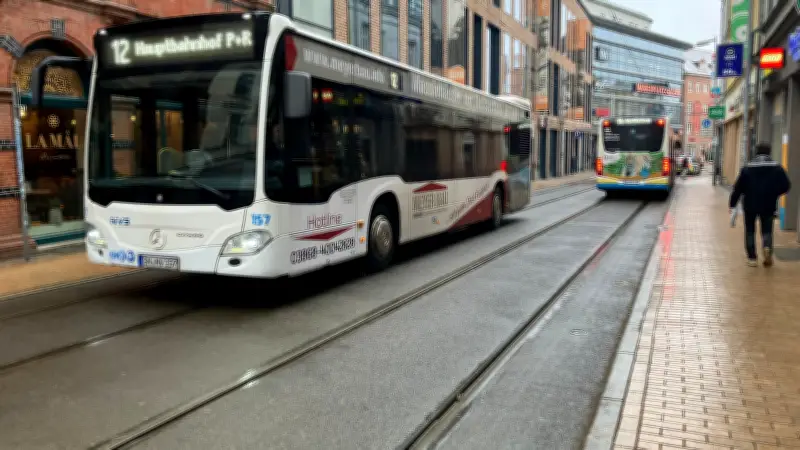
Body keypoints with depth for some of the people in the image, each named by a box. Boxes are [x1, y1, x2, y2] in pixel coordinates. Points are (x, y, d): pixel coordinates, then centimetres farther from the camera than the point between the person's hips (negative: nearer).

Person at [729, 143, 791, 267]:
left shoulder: (747, 168, -4)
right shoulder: (777, 168, 0)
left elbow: (738, 188, -5)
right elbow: (786, 186, -2)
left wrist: (732, 203, 1)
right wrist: (774, 194, 14)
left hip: (750, 205, -1)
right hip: (768, 206, 1)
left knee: (750, 231, 10)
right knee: (767, 230, 13)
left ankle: (752, 258, 7)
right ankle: (767, 248, -16)